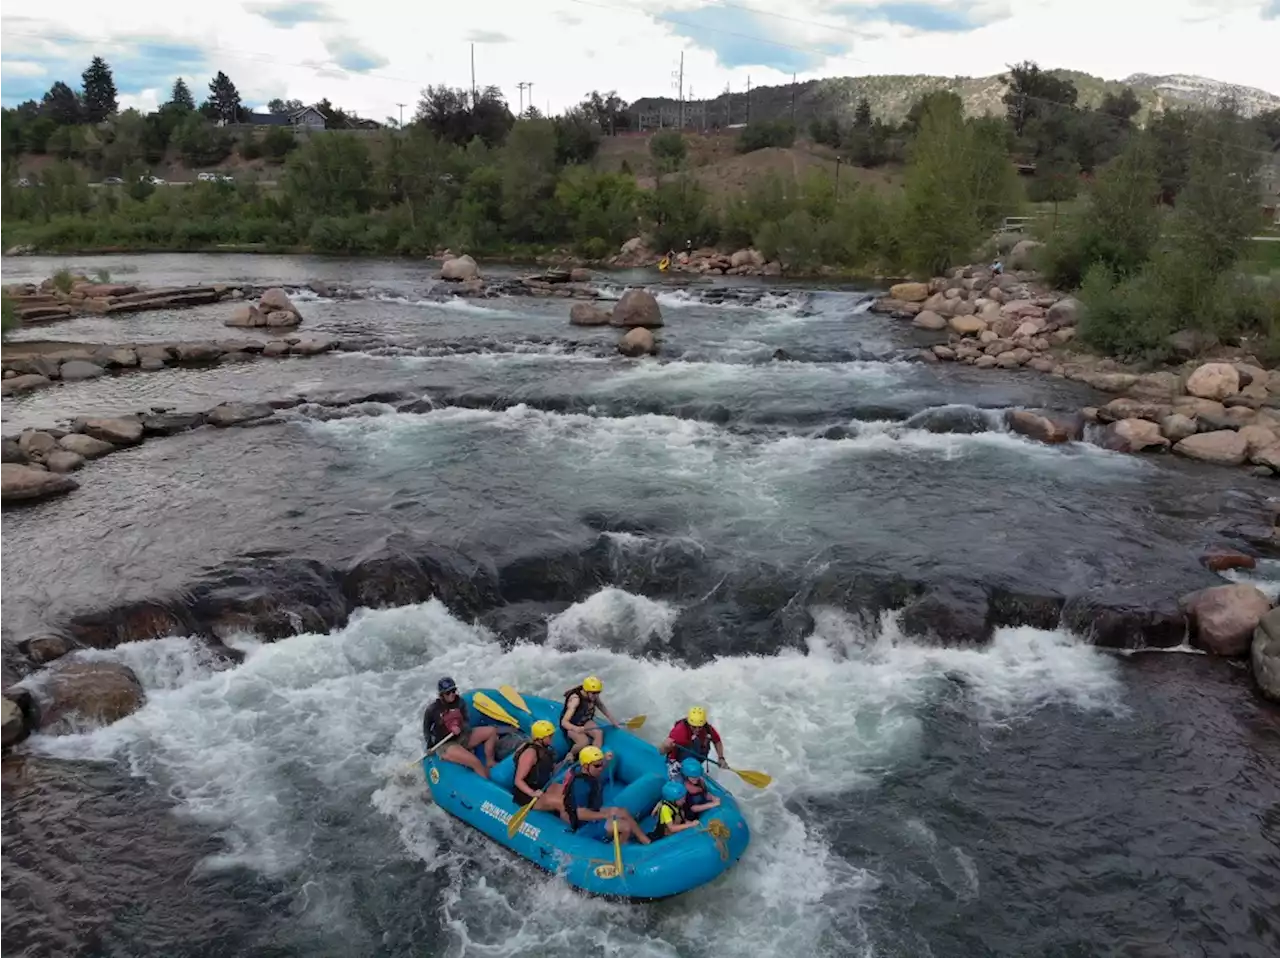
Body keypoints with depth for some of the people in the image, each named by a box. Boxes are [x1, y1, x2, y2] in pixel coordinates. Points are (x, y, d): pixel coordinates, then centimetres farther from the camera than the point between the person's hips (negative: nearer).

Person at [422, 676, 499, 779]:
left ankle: (490, 764, -1)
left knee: (492, 731, -4)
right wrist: (430, 746, -10)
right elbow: (426, 729, 2)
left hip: (462, 738, 6)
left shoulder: (459, 702, -1)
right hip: (445, 746, -6)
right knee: (475, 762, -29)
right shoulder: (432, 709, -11)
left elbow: (466, 722, 3)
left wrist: (461, 727, -19)